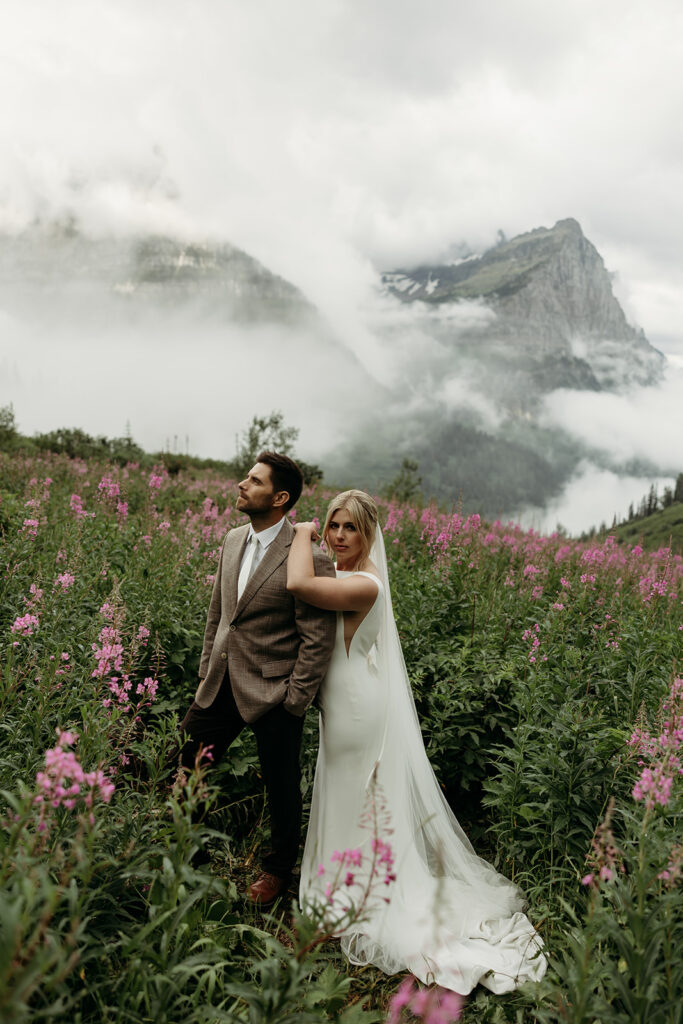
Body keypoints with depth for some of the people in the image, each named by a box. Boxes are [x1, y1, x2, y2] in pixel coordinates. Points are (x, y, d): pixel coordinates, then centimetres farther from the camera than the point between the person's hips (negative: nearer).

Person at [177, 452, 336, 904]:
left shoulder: (309, 559, -20)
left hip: (272, 691, -6)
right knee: (186, 764, 12)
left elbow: (317, 641, -17)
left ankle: (280, 869, 38)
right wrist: (206, 673, 14)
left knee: (281, 786, 13)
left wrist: (295, 703, -14)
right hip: (223, 684, 6)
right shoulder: (234, 540, 4)